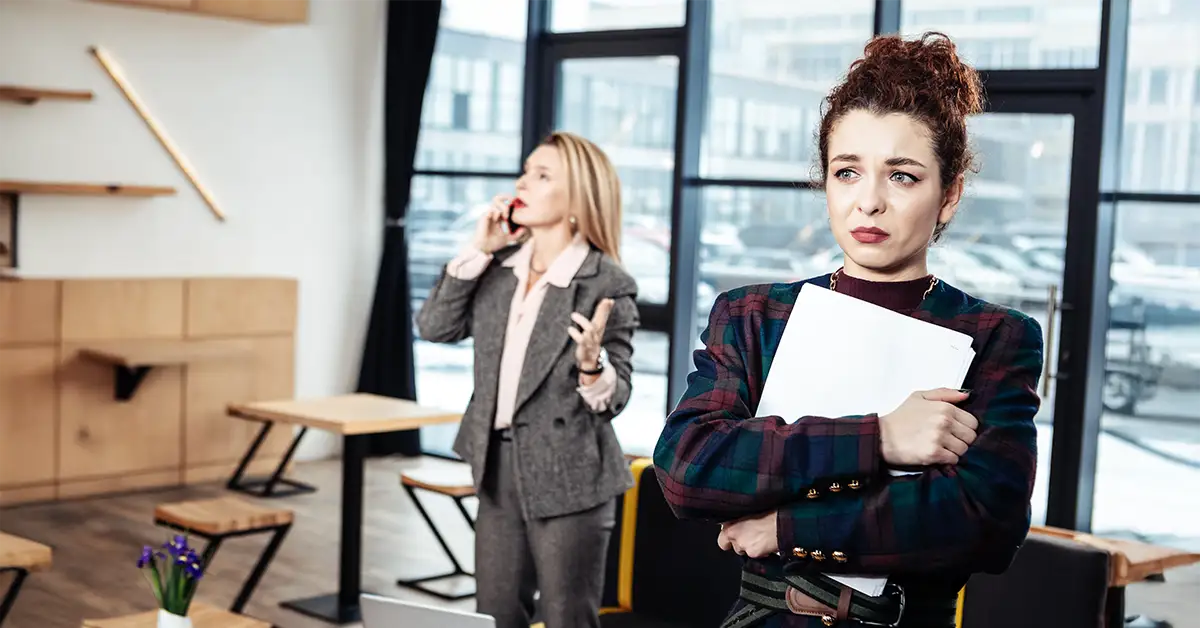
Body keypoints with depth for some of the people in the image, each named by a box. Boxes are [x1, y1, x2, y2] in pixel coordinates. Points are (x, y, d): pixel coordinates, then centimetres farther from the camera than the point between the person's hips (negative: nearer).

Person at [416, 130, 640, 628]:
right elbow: (434, 327, -1)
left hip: (569, 478, -6)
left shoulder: (608, 284, -12)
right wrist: (478, 250, -5)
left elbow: (615, 398, -9)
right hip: (499, 467, 6)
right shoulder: (501, 266, 6)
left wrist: (591, 365, -32)